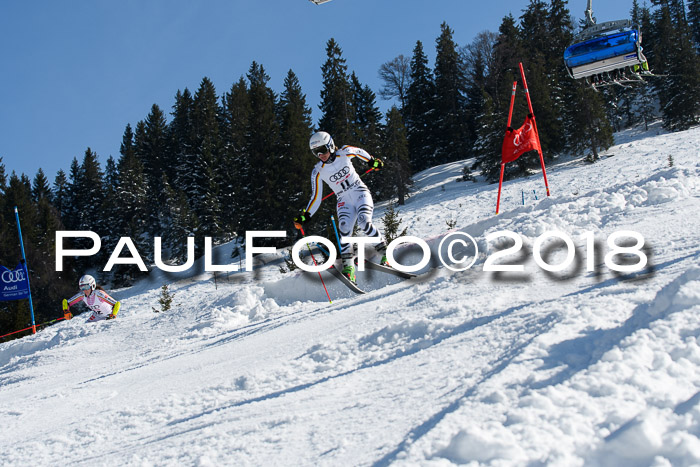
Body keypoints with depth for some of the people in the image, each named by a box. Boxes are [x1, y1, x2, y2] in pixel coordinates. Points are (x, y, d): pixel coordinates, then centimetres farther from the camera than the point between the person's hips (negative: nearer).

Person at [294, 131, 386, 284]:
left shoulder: (345, 153, -7)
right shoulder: (318, 172, -4)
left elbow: (360, 152, 16)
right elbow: (316, 198, 1)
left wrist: (372, 161, 30)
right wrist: (304, 217, -9)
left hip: (360, 193, -1)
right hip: (344, 201, 1)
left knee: (364, 222, -27)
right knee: (344, 229, -24)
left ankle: (385, 252, -12)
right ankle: (348, 268, -25)